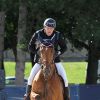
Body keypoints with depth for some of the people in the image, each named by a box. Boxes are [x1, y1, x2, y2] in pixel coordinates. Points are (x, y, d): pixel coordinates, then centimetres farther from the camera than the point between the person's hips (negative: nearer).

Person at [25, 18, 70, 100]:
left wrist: (59, 52, -14)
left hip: (55, 60, 0)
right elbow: (30, 47, 3)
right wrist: (37, 52, -15)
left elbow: (64, 47, 6)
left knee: (64, 79, -14)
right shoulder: (38, 35, -7)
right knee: (31, 78, -13)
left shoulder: (58, 35, -6)